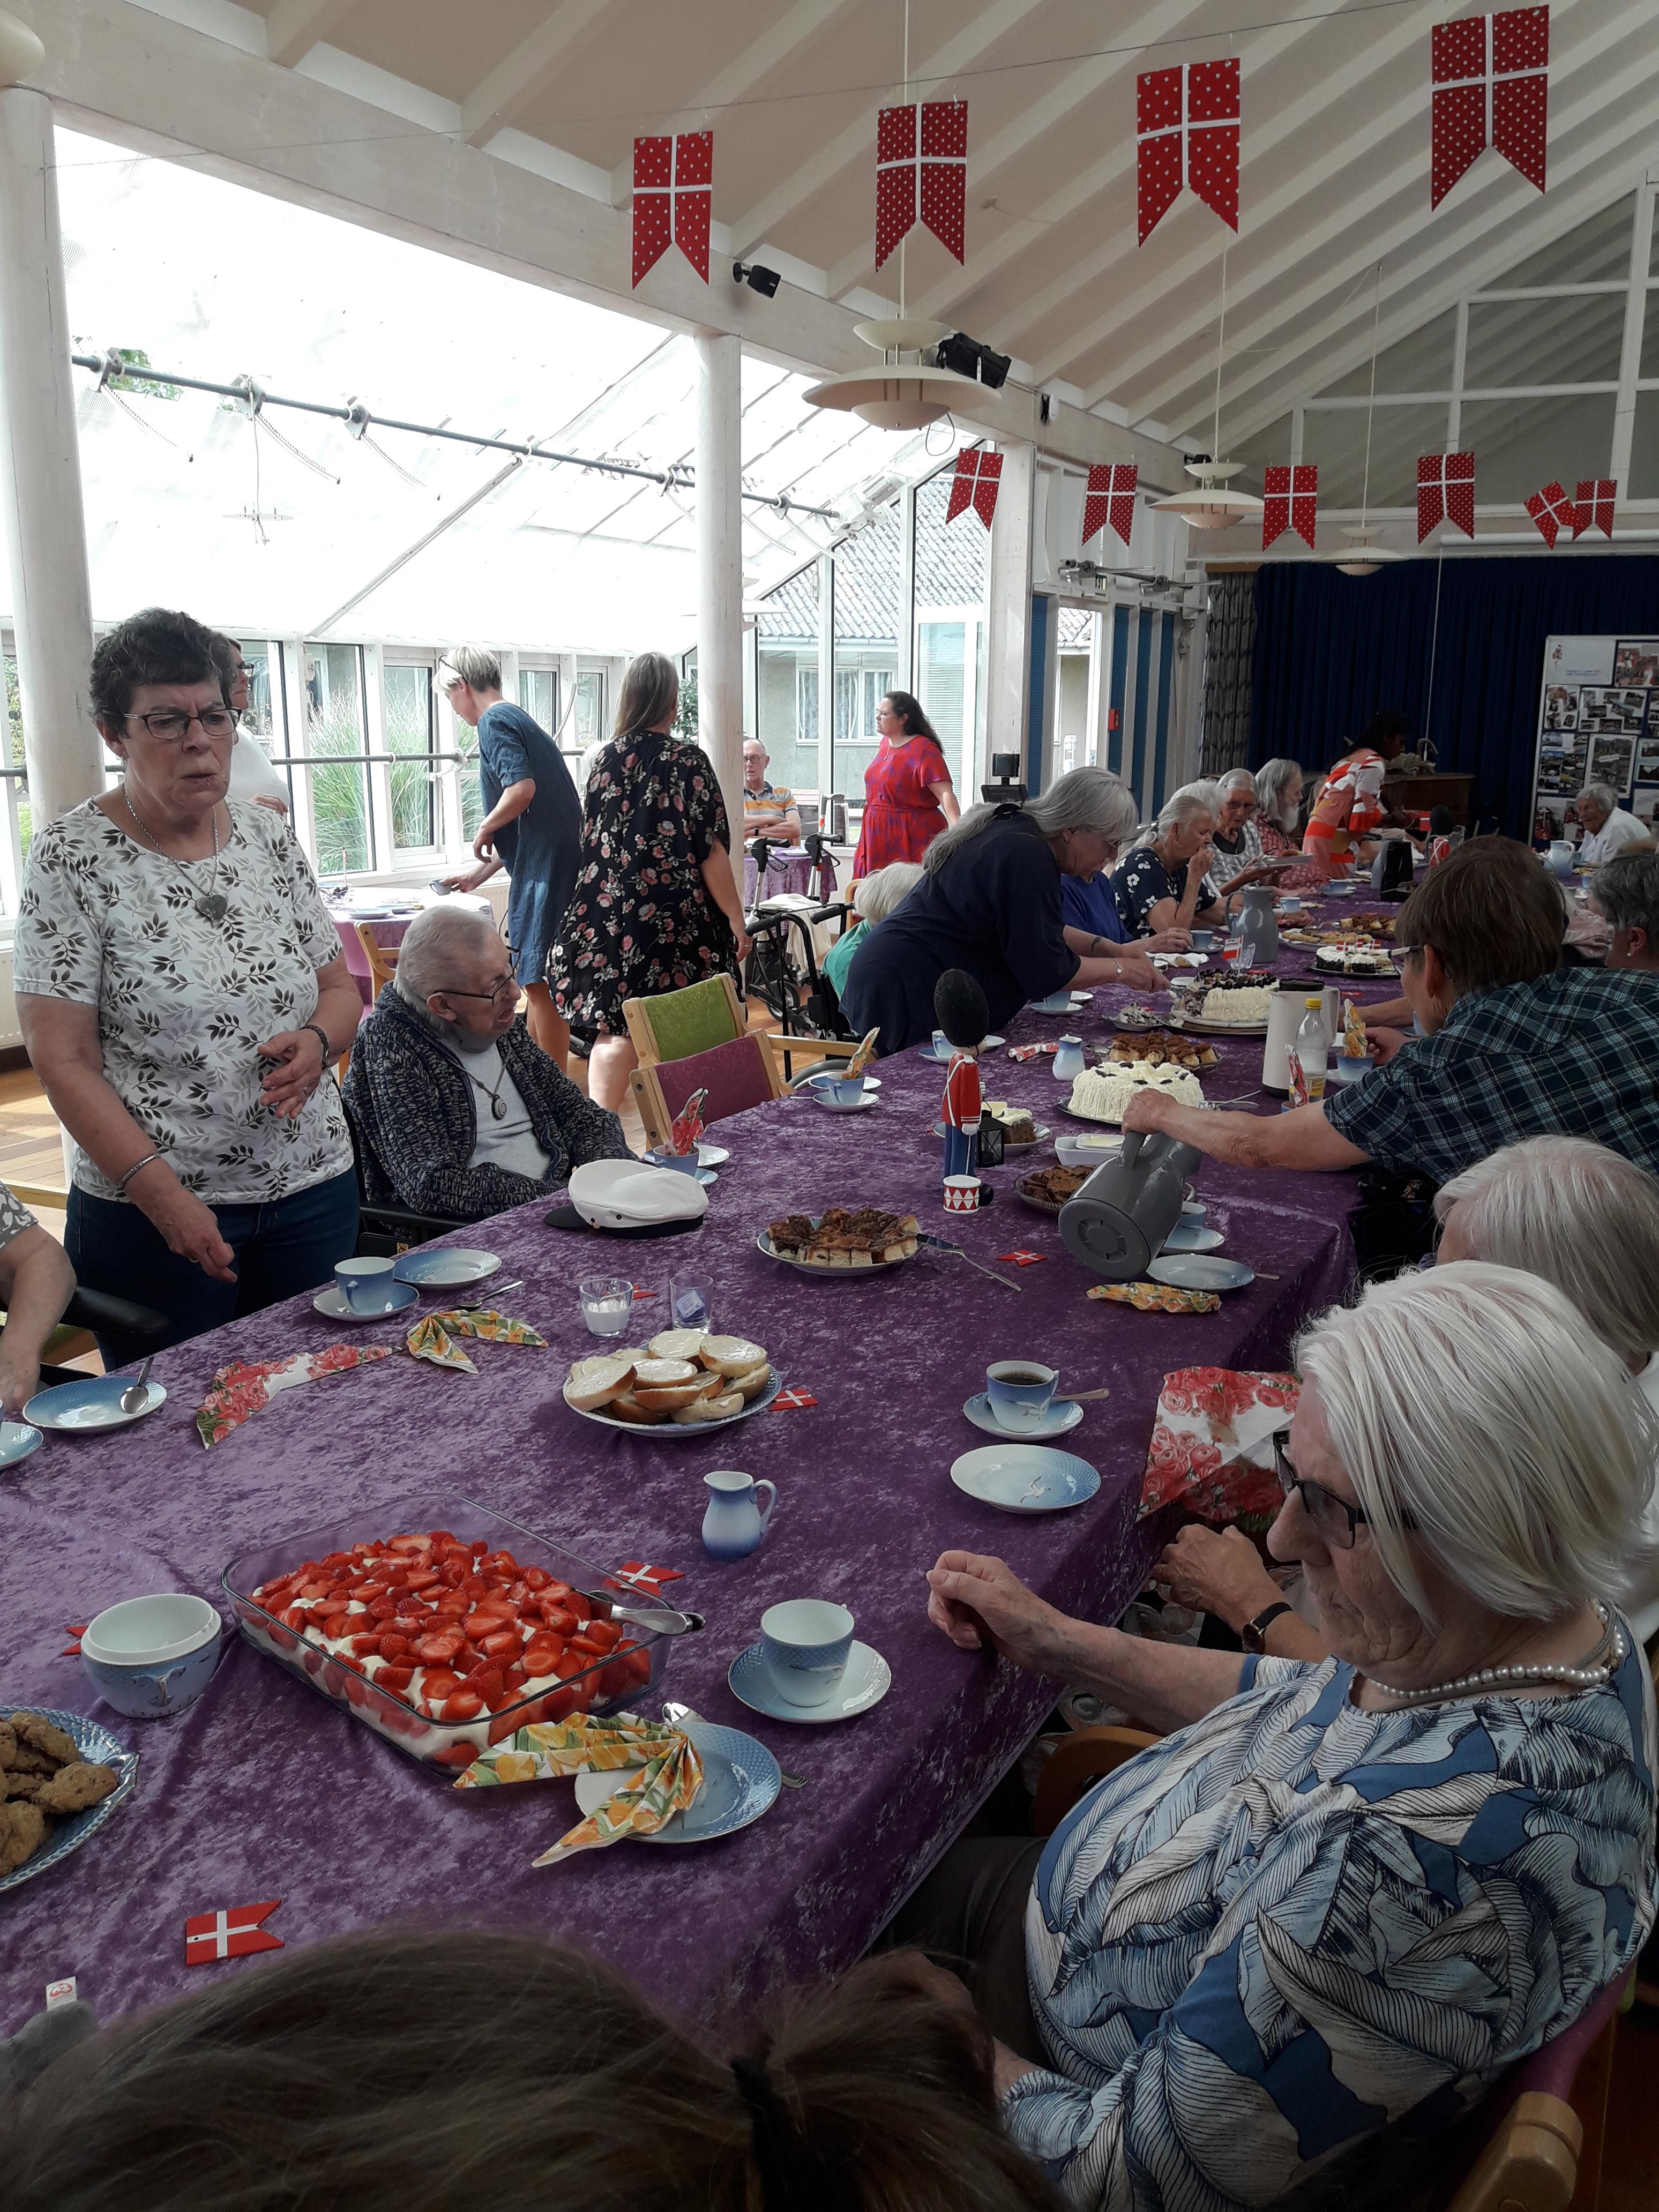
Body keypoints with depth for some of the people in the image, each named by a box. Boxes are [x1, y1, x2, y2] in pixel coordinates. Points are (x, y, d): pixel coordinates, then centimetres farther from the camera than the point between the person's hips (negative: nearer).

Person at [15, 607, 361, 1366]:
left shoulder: (269, 836, 6)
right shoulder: (71, 856, -8)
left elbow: (340, 987, 13)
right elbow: (63, 1061, -11)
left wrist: (315, 1043, -10)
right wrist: (161, 1193, -19)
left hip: (314, 1193, 4)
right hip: (151, 1213, -4)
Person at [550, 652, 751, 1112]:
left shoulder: (605, 759, 3)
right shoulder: (688, 761, -9)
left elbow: (591, 841, 11)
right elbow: (710, 850, -11)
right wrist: (736, 919, -5)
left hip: (610, 917, 4)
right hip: (677, 920, -4)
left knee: (614, 1032, 8)